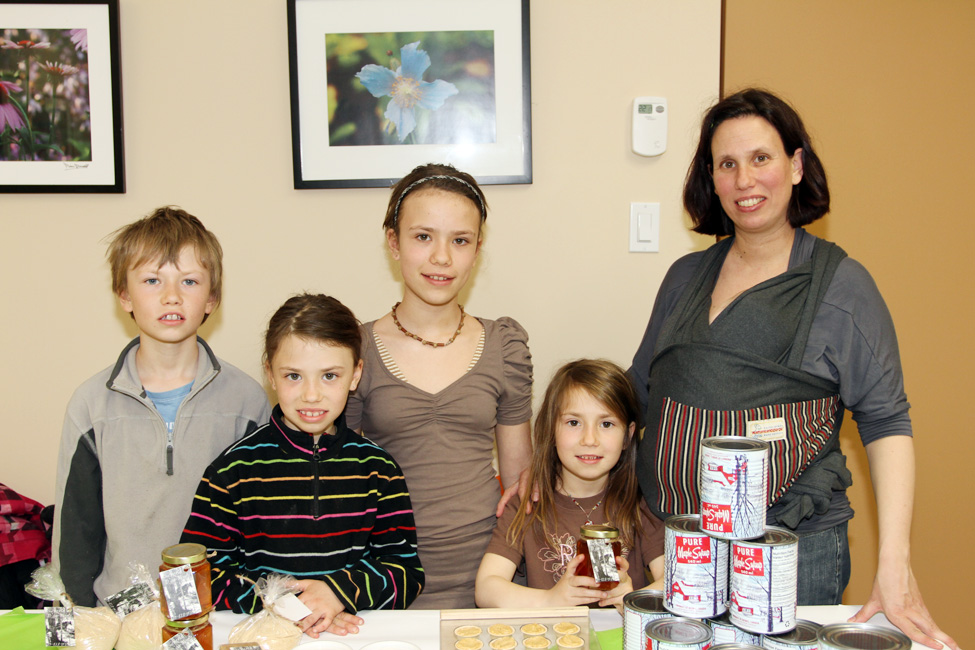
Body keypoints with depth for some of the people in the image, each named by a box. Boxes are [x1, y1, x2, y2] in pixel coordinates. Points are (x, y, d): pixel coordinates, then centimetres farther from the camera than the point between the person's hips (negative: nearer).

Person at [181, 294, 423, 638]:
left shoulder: (377, 467, 5)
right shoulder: (235, 467, 0)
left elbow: (407, 571, 4)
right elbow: (198, 571, -2)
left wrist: (341, 590, -13)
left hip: (357, 632, 1)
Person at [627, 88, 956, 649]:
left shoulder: (841, 283, -3)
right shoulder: (686, 277, 9)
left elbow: (886, 422, -5)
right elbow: (637, 395, 16)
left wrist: (895, 566, -14)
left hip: (793, 552, -3)